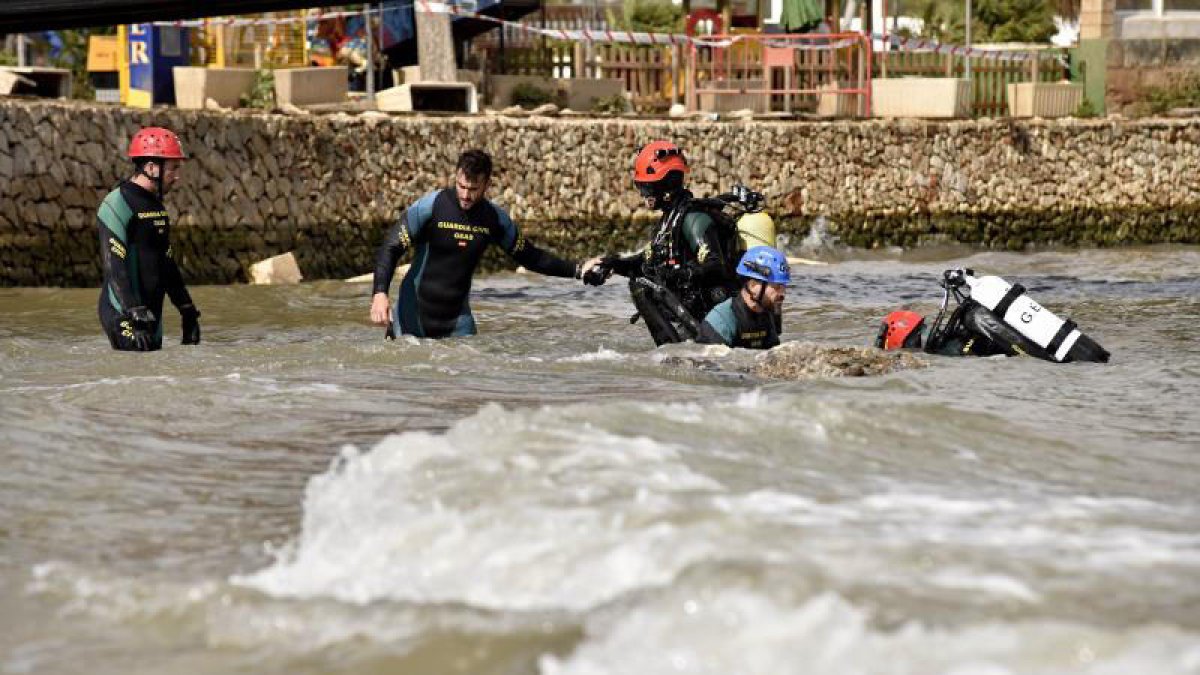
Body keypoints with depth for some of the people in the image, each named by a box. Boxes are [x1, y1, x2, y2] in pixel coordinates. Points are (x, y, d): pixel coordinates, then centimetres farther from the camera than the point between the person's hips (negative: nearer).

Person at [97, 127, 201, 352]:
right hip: (123, 315, -9)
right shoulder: (117, 206, -13)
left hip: (151, 314, 9)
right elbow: (114, 267, -21)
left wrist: (188, 311, 21)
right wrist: (135, 315, -28)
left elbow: (166, 263, 24)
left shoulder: (157, 207, 17)